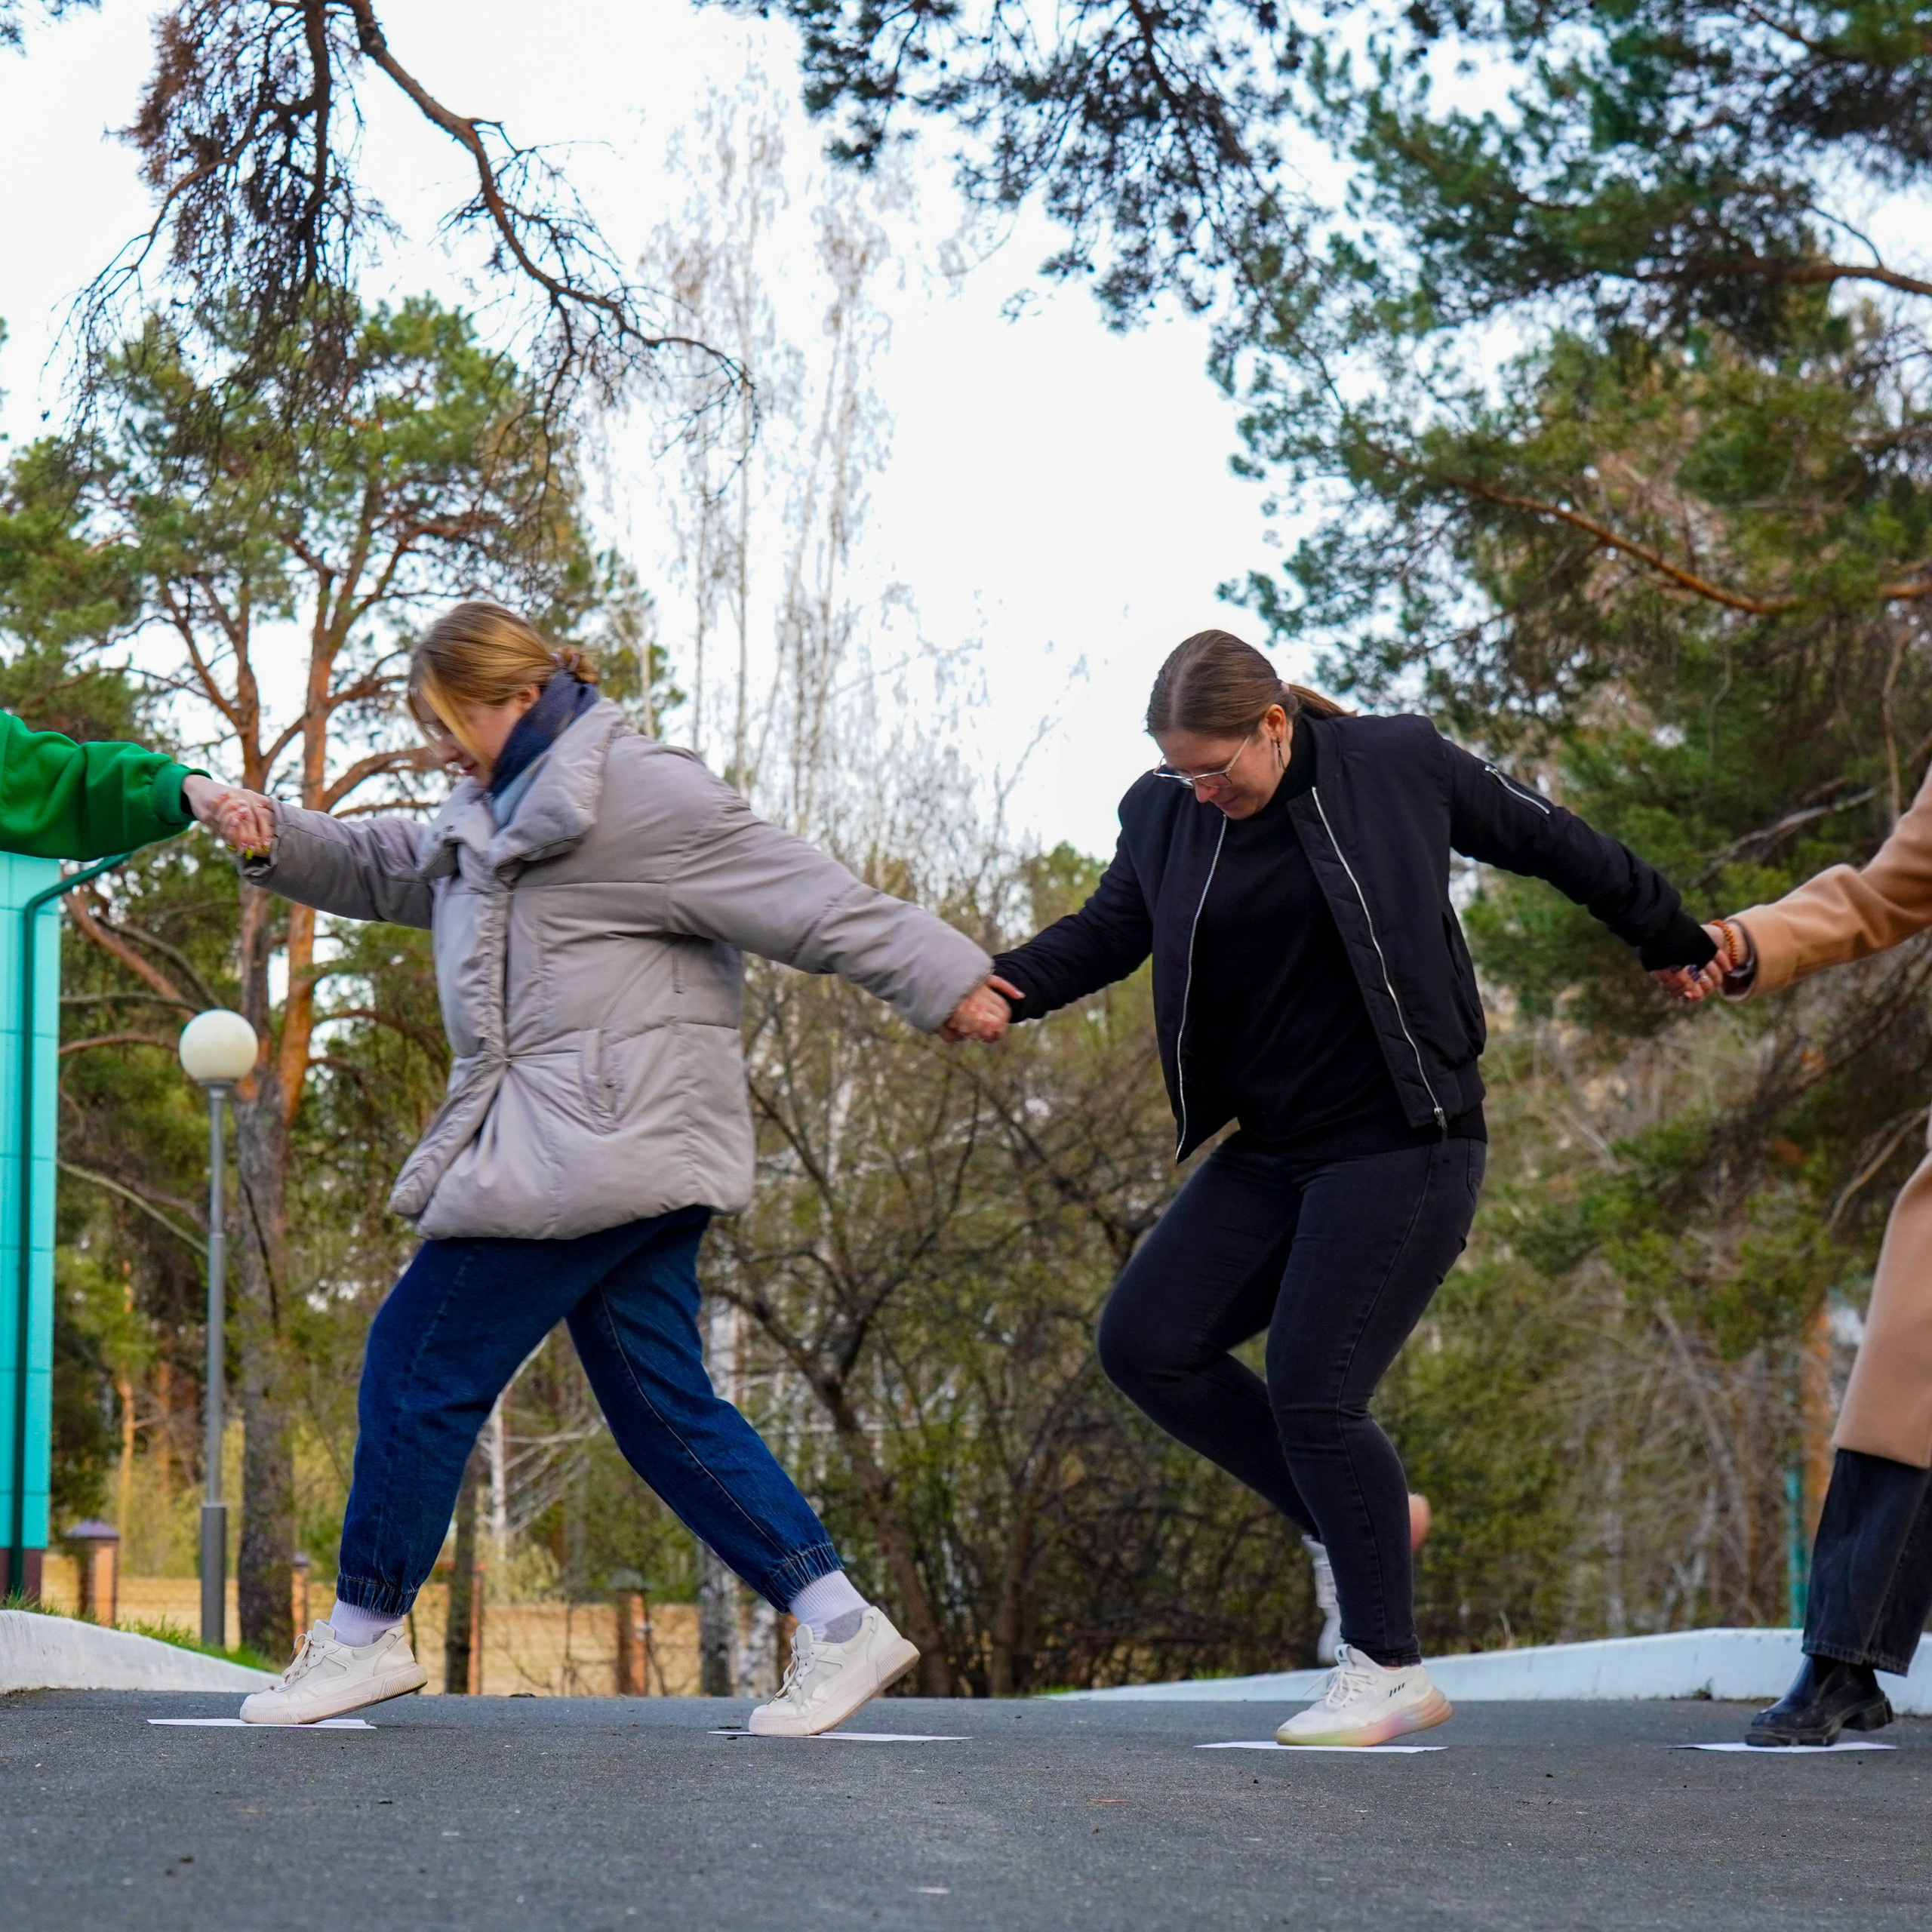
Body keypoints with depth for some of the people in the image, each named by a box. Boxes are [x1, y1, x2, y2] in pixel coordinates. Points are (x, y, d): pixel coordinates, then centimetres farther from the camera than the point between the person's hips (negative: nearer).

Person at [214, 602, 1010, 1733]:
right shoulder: (505, 811, 20)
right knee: (663, 1404, 8)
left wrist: (944, 981, -8)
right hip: (622, 1159, 10)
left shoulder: (639, 796, -10)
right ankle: (839, 1625, 7)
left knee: (425, 1362, -3)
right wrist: (278, 841, 7)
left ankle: (364, 1632, 7)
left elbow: (803, 899, -10)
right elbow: (385, 869, 27)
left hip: (598, 1148, -10)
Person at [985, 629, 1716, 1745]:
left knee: (1313, 1388, -12)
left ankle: (1391, 1672, 2)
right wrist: (1007, 985, -9)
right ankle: (1357, 1518, 11)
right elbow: (1110, 931, 13)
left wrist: (1668, 934, 19)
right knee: (1146, 1340, -6)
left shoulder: (1400, 767, -7)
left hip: (1402, 1146, -6)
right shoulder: (1167, 816, 4)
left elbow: (1548, 843, 6)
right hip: (1272, 1154, 6)